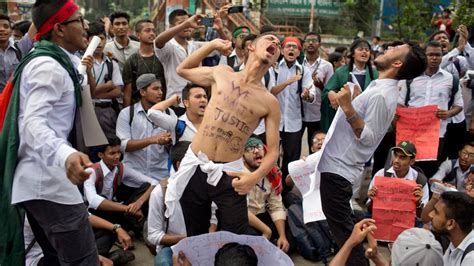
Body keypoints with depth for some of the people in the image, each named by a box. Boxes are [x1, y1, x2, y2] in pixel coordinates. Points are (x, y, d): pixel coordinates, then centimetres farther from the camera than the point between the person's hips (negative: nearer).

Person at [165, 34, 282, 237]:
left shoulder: (269, 102, -1)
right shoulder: (221, 74, 6)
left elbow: (273, 151, -2)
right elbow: (182, 69, 21)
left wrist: (255, 177, -20)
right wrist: (213, 44, 12)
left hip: (229, 174, -2)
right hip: (194, 167, 2)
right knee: (196, 240, 15)